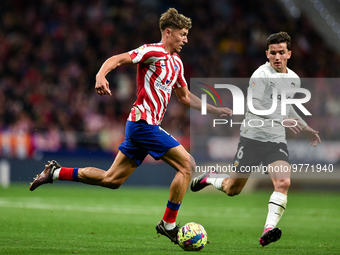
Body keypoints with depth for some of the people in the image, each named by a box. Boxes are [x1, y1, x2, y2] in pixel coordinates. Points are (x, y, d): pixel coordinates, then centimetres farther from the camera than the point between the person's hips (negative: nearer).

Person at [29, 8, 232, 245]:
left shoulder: (176, 62, 19)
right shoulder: (153, 51, -8)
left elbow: (185, 97, 27)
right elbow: (116, 60, -16)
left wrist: (216, 110, 23)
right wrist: (101, 76, -35)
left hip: (139, 126, 9)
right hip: (145, 122, -9)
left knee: (111, 180, 10)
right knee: (187, 164, -11)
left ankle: (56, 172, 16)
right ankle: (168, 224, -4)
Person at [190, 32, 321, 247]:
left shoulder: (294, 79, 11)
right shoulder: (261, 75, -12)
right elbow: (254, 105, -24)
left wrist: (306, 128, 27)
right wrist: (283, 120, -32)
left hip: (277, 142, 4)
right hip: (252, 138, -4)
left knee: (283, 183, -21)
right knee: (232, 189, 6)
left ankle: (269, 229, -27)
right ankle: (210, 178, 38)